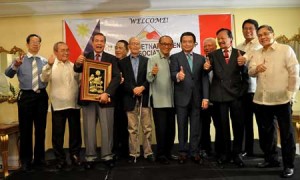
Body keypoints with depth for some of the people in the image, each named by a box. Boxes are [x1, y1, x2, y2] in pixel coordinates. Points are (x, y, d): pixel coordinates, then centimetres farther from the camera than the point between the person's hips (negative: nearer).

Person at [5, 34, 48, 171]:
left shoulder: (44, 61, 9)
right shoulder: (20, 60, 4)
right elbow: (8, 74, -10)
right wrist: (15, 65, -32)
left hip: (41, 96, 2)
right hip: (26, 96, -2)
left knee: (41, 128, 10)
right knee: (25, 129, 3)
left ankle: (39, 159, 24)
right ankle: (25, 160, 16)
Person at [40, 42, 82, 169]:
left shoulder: (74, 66, 11)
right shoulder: (51, 66, 1)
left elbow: (80, 82, 11)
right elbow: (44, 79, -16)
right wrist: (49, 65, -30)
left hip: (74, 104, 3)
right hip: (58, 105, -2)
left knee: (75, 131, 9)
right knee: (57, 133, 4)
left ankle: (75, 155, 24)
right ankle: (60, 158, 17)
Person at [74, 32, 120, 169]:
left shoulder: (111, 58, 2)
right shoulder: (85, 57, 6)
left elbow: (117, 77, -9)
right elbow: (77, 71, -9)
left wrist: (107, 93, -21)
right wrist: (77, 63, -32)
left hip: (105, 98, -1)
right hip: (88, 98, 1)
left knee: (107, 129, 7)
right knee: (89, 130, 8)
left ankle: (107, 156, 19)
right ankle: (90, 157, 19)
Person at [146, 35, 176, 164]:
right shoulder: (153, 59, -3)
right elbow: (149, 79, -13)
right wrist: (152, 73, -33)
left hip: (171, 100, 5)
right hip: (158, 100, -5)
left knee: (171, 129, 11)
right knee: (161, 129, -2)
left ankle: (168, 153, 24)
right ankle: (160, 155, 10)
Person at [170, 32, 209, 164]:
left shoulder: (201, 58, 10)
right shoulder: (175, 57, 3)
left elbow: (205, 79, 5)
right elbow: (173, 74, -12)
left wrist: (205, 97, -4)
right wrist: (178, 76, -37)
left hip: (196, 97, 2)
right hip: (181, 97, -2)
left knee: (196, 126, 6)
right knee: (182, 126, 5)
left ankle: (194, 152, 15)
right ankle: (183, 152, 15)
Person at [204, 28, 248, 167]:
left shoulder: (240, 54, 6)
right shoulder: (213, 55, 8)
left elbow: (246, 74, 2)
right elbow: (209, 71, -1)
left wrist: (243, 65, -18)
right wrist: (206, 68, -23)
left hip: (236, 94, 0)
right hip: (220, 95, 1)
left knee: (238, 125, 4)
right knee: (222, 126, 7)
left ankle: (237, 153, 18)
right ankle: (225, 153, 21)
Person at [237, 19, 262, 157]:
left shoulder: (261, 46, -2)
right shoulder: (239, 48, 12)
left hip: (257, 89, -4)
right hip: (243, 88, 5)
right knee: (246, 121, 12)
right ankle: (248, 149, 24)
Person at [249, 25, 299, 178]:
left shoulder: (286, 50, 0)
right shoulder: (256, 54, 13)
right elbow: (251, 72, 1)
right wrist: (256, 69, -21)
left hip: (282, 99, -5)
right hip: (261, 99, 5)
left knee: (286, 133, 4)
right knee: (266, 131, 14)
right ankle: (270, 159, 29)